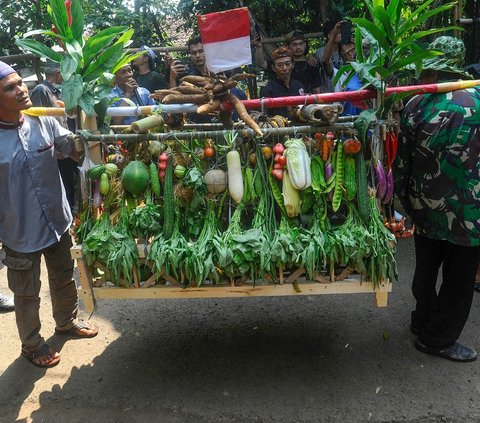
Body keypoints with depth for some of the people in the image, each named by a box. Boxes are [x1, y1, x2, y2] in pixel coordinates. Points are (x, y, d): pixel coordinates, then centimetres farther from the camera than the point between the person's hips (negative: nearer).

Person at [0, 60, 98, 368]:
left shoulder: (43, 122, -8)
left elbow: (77, 151, -7)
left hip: (58, 221, 4)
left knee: (64, 277, 24)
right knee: (27, 294, 15)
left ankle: (67, 321, 51)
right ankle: (32, 345, 40)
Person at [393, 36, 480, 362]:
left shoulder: (414, 106, -6)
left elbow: (403, 160, 0)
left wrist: (405, 197, 12)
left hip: (426, 204, 4)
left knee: (427, 266, 22)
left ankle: (423, 319, 42)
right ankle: (438, 339, 24)